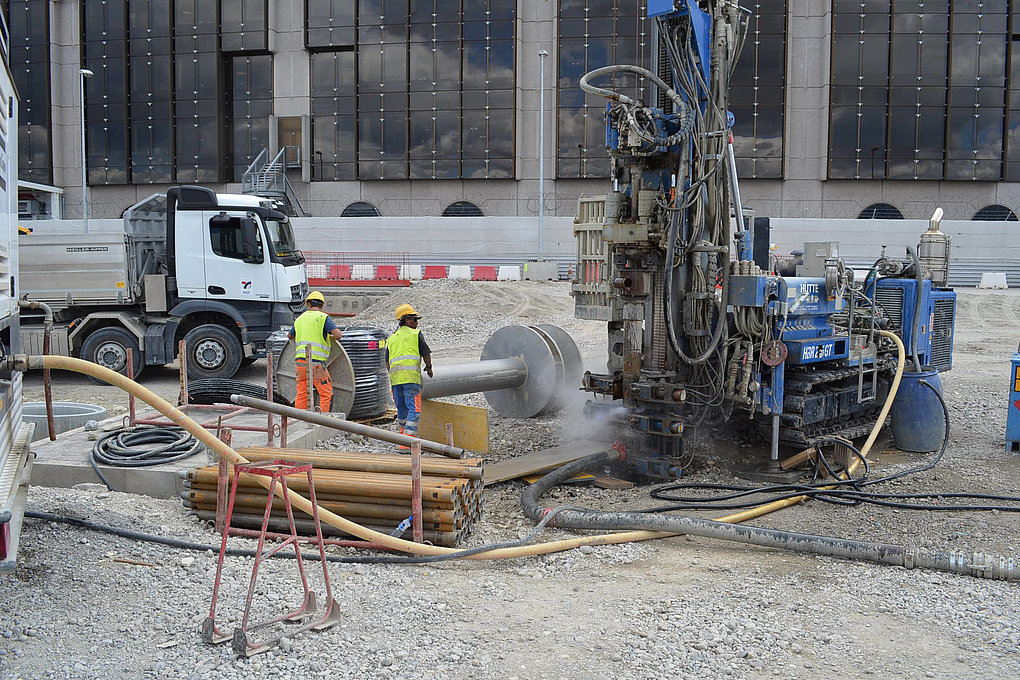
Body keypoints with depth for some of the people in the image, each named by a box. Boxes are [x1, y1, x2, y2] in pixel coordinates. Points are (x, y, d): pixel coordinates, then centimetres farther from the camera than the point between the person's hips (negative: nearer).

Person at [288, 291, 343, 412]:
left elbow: (290, 336, 32)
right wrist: (331, 337, 8)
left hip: (300, 360, 6)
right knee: (326, 394, 0)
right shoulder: (323, 317, -3)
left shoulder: (300, 319, 16)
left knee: (301, 394, 11)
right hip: (315, 362, -6)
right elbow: (338, 334, -15)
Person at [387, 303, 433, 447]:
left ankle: (404, 432, 27)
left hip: (395, 376, 6)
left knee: (402, 408, 17)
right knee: (414, 409, -8)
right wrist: (429, 367, 23)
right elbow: (426, 354, 5)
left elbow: (388, 361, 21)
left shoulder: (391, 338, 21)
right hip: (411, 376, -6)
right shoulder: (415, 334, 5)